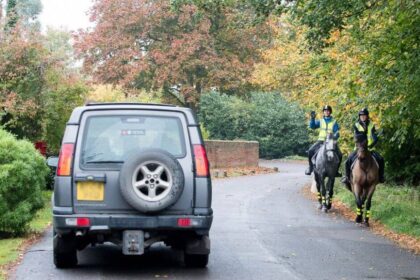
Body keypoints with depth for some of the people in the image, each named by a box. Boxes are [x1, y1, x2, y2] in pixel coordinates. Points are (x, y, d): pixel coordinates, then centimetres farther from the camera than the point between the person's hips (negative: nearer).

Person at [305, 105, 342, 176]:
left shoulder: (334, 122, 6)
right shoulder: (321, 121, 10)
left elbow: (337, 132, -1)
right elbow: (312, 126, 0)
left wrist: (335, 136, -23)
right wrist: (312, 118, -15)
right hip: (321, 141, 1)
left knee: (339, 155, -20)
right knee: (310, 151, -21)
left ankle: (335, 170, 0)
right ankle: (310, 167, -2)